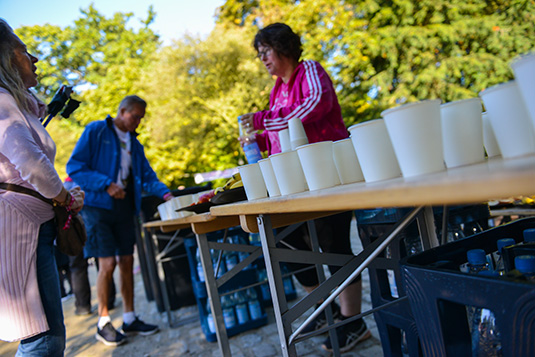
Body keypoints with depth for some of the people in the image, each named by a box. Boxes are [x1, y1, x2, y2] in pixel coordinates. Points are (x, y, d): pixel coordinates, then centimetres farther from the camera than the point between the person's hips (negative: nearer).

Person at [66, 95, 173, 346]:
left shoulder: (134, 143, 17)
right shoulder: (96, 131, -2)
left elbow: (147, 176, 13)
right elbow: (74, 167, -9)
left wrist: (165, 193, -6)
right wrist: (106, 184, -20)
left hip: (124, 207, 6)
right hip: (97, 205, -6)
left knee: (126, 262, 7)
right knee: (108, 263, -8)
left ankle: (129, 319, 18)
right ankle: (103, 323, 10)